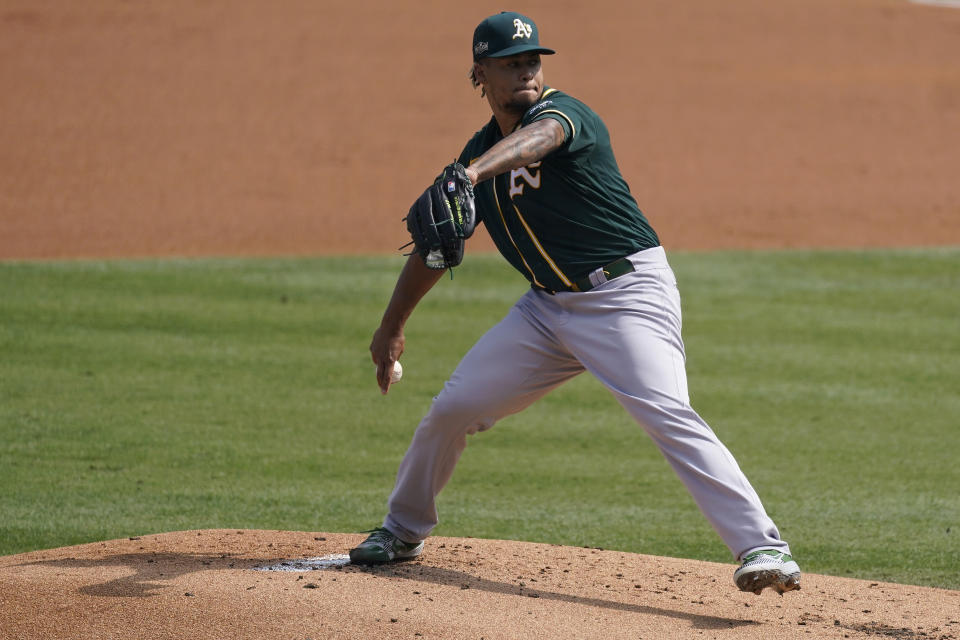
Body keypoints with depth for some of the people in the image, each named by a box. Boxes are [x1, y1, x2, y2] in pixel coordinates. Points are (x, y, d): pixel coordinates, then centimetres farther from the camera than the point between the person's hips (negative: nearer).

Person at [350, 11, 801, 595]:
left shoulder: (563, 113, -13)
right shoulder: (480, 151, 8)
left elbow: (535, 140, -40)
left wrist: (469, 174, -59)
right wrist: (392, 327, 21)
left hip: (629, 292, -7)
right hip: (549, 305, 7)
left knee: (667, 414, -26)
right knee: (453, 409, 5)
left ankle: (763, 547, -31)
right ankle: (403, 532, 29)